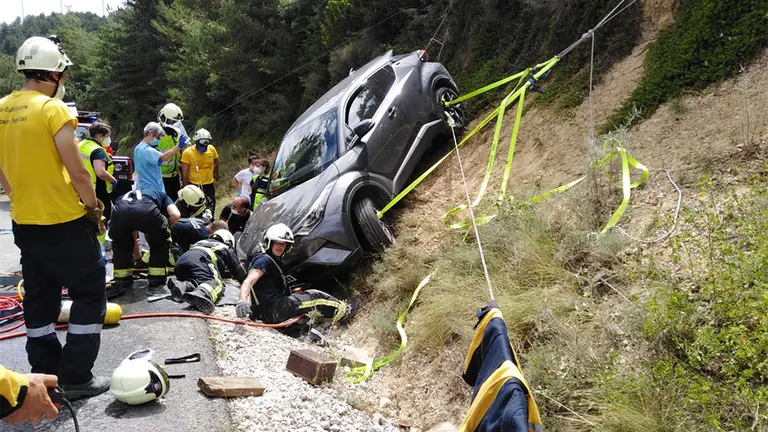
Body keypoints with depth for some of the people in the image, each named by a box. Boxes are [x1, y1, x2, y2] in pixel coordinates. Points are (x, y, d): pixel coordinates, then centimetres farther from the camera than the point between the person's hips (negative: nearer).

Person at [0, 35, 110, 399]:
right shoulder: (53, 109, -16)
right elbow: (76, 170, -18)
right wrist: (93, 206, -5)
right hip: (64, 221, -8)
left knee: (39, 298, 17)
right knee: (90, 294, 4)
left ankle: (45, 373, 26)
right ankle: (76, 378, 6)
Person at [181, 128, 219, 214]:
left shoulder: (212, 149, -7)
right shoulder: (187, 153, -18)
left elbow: (216, 162, 15)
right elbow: (184, 174, -14)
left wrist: (215, 174, 24)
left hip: (209, 185, 4)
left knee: (211, 208, 13)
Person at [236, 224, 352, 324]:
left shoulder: (274, 261, 20)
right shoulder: (264, 260, -12)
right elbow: (248, 282, -26)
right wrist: (242, 301, -44)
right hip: (273, 310, -10)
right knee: (314, 296, -4)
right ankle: (343, 311, 9)